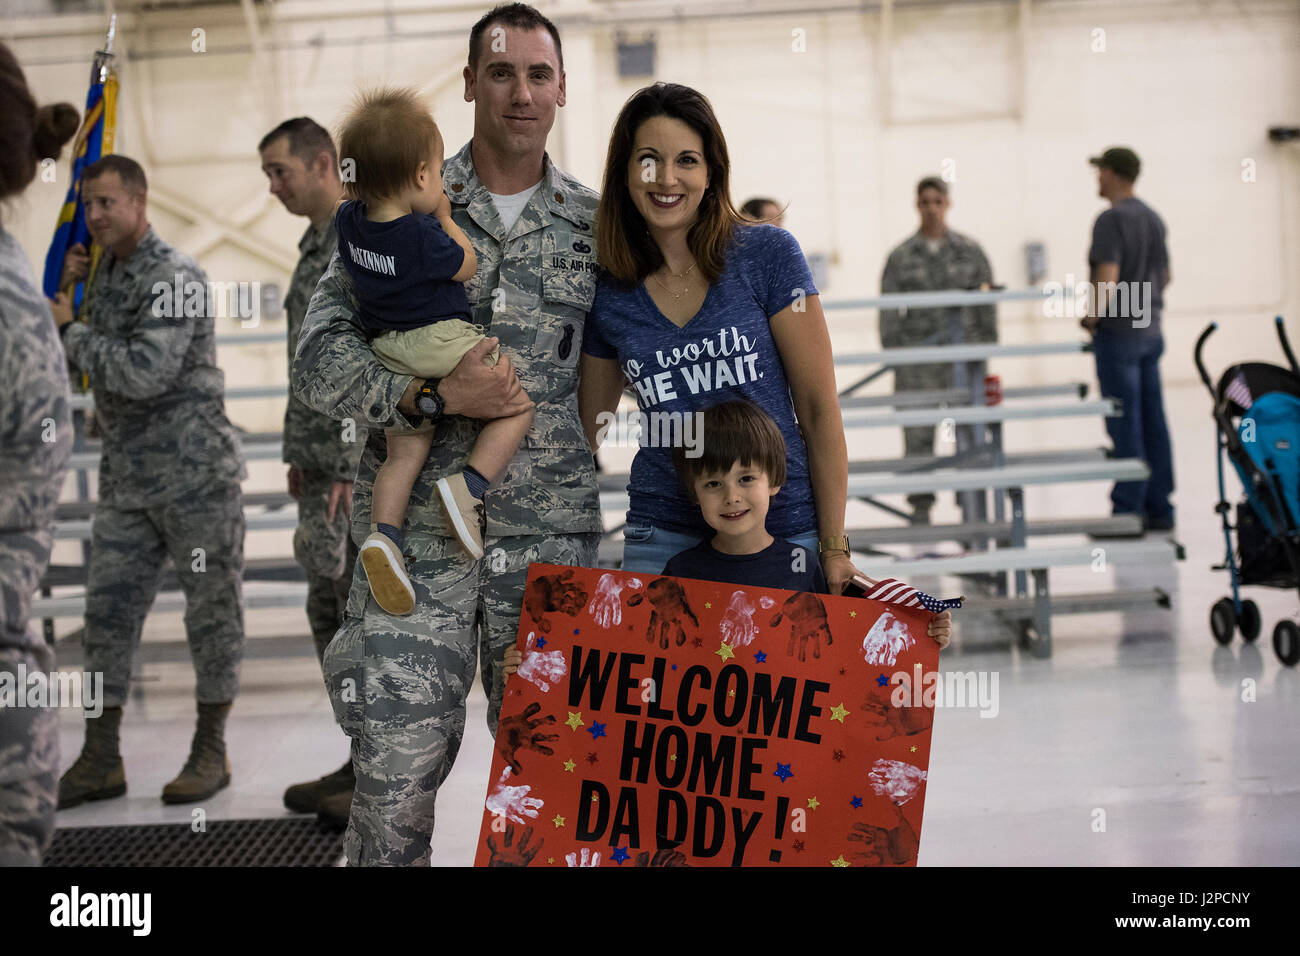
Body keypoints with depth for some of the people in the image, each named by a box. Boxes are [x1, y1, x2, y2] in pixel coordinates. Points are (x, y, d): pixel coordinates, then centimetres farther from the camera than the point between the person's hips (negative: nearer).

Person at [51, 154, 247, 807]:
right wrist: (66, 289, 5)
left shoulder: (174, 278, -14)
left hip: (196, 472, -8)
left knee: (211, 610, 3)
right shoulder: (104, 273, 12)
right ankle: (101, 759, 13)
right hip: (127, 477, 8)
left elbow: (145, 373, -25)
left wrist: (71, 329, -12)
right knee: (108, 611, 6)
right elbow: (86, 363, 19)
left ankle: (210, 751, 14)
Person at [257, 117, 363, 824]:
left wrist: (352, 469, -22)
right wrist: (300, 455, 20)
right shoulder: (316, 247, 18)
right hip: (324, 459, 10)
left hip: (360, 460, -10)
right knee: (330, 612, 12)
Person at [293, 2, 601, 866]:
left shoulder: (596, 225, 8)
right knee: (396, 768, -3)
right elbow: (321, 360, -2)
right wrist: (433, 396, -15)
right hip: (418, 528, -1)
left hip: (553, 534, 2)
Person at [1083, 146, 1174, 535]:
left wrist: (1093, 317, -9)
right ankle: (1159, 509, 13)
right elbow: (1166, 274, 20)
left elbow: (1107, 277, -22)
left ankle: (1127, 510, -3)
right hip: (1149, 331, 8)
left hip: (1117, 333, -8)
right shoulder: (1153, 218, 13)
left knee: (1124, 426, -5)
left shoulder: (1111, 219, -14)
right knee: (1153, 422, 9)